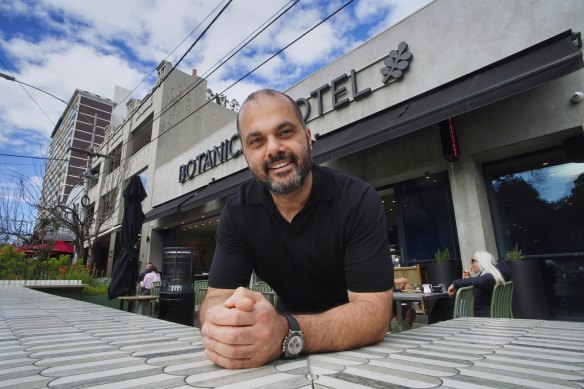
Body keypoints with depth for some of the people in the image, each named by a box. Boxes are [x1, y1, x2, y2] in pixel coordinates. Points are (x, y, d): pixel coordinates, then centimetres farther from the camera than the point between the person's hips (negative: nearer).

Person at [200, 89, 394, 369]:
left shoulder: (359, 201, -20)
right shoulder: (237, 212, -10)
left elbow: (374, 311, -24)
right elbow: (217, 297, -13)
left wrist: (287, 334, -40)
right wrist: (222, 323, -36)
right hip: (289, 321, 3)